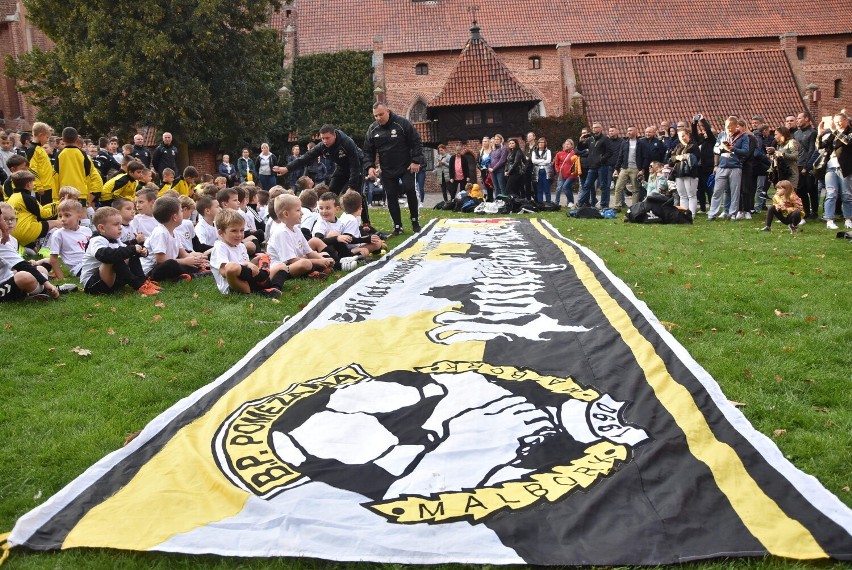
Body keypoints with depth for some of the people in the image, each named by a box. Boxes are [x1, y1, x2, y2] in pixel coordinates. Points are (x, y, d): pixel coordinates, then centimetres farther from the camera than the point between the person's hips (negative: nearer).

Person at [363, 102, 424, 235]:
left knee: (410, 190, -14)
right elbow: (368, 151, 8)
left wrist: (416, 161, -15)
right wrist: (369, 166, -7)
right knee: (391, 197, 3)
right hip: (387, 171, 4)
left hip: (406, 167, -3)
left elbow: (416, 142, -8)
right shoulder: (372, 129, 1)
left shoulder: (402, 123, -10)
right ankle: (397, 226, 12)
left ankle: (414, 220, 5)